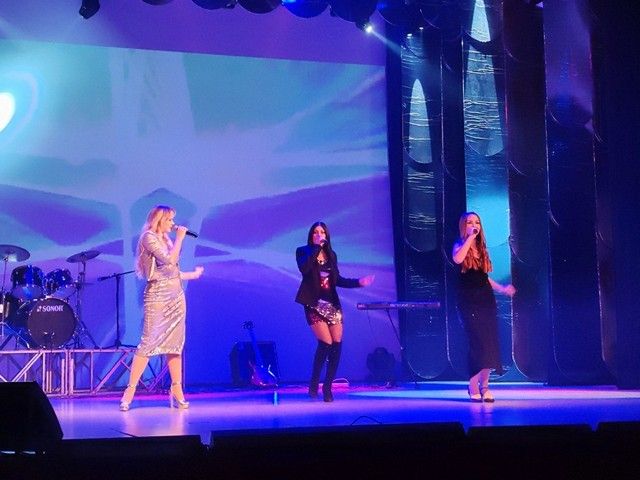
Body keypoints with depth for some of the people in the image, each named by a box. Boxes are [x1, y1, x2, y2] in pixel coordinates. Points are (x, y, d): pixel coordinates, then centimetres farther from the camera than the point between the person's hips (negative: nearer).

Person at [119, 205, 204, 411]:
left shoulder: (166, 239, 18)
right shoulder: (148, 238, -5)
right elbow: (170, 260, -17)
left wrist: (193, 274, 28)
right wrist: (179, 238, -7)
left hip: (176, 296, 8)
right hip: (157, 296, -8)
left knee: (175, 345, 6)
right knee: (148, 343, -11)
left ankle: (177, 390, 8)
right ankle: (130, 390, -7)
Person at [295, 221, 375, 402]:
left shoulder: (331, 255, 13)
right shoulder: (303, 252, 0)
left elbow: (337, 280, 15)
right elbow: (304, 269, -21)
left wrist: (359, 282, 6)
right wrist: (316, 247, -19)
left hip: (332, 304, 5)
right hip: (314, 304, -5)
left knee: (337, 346, -3)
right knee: (326, 343, -15)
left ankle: (327, 387, 8)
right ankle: (314, 384, 3)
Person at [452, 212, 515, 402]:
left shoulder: (481, 248, 15)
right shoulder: (460, 245, -1)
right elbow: (457, 259, -27)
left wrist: (502, 289, 16)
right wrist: (470, 237, -21)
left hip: (486, 299, 6)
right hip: (469, 301, -6)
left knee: (489, 343, 1)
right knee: (478, 342, -12)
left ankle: (484, 386, 10)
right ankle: (473, 387, -2)